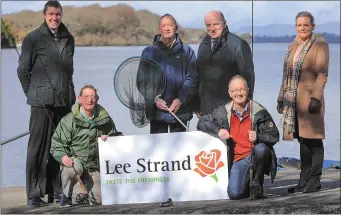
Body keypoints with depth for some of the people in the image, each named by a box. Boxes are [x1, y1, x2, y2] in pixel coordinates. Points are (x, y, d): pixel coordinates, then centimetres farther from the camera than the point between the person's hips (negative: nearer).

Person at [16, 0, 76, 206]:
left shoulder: (68, 39, 12)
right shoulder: (33, 39, -2)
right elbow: (23, 70, 1)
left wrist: (68, 91, 15)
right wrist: (33, 93, 2)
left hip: (65, 101, 5)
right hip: (42, 102, -5)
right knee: (39, 147, -3)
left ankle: (58, 189, 15)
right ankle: (34, 194, 2)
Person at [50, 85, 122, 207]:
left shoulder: (104, 119, 4)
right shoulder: (68, 120, -6)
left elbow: (116, 136, 19)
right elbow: (57, 143, -7)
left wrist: (108, 138, -5)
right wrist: (62, 156, -27)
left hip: (94, 166, 3)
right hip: (75, 159, -3)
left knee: (99, 199, -7)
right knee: (73, 167, -40)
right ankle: (66, 197, -11)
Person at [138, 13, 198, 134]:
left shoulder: (186, 51, 7)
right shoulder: (149, 52, 8)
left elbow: (192, 79, 0)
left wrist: (181, 99, -14)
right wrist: (155, 99, -12)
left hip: (180, 111, 0)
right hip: (156, 111, 0)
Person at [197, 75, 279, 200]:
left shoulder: (259, 112, -3)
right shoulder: (223, 112, 5)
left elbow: (274, 137, -2)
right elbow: (201, 123, 12)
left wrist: (258, 137, -23)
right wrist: (218, 130, -7)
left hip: (256, 156, -1)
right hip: (238, 160, 1)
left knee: (260, 149, -38)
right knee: (234, 194, -23)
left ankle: (258, 185, -11)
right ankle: (248, 184, 17)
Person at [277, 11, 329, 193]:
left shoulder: (320, 46, -2)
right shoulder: (292, 47, 16)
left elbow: (322, 74, -10)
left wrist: (316, 97, -19)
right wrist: (281, 98, 16)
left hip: (310, 99, -6)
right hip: (293, 100, 6)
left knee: (313, 140, -2)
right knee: (302, 141, 10)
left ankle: (314, 180, 3)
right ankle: (304, 180, 15)